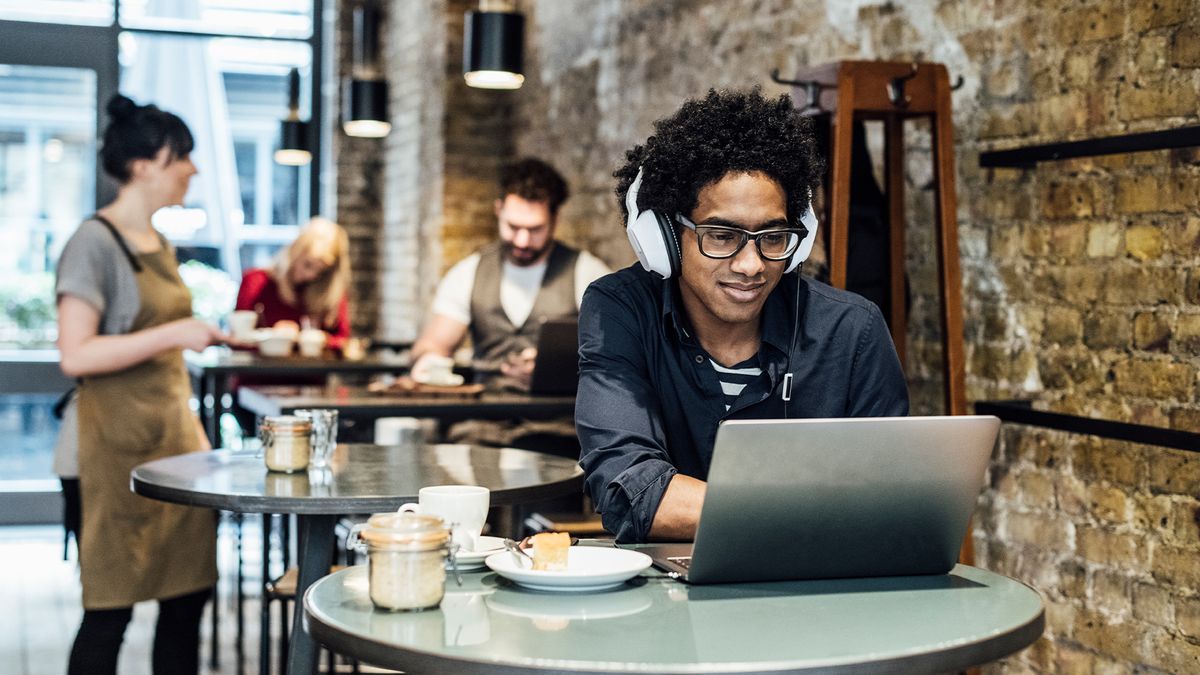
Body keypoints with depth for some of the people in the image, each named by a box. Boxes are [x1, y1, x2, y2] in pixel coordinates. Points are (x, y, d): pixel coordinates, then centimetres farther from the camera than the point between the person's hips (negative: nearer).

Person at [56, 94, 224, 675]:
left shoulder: (159, 245, 15)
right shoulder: (95, 242, -10)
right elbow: (75, 356, -18)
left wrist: (195, 429, 16)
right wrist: (174, 333, -21)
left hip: (174, 431, 8)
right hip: (120, 440, -8)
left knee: (188, 595, 7)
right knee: (111, 608, -2)